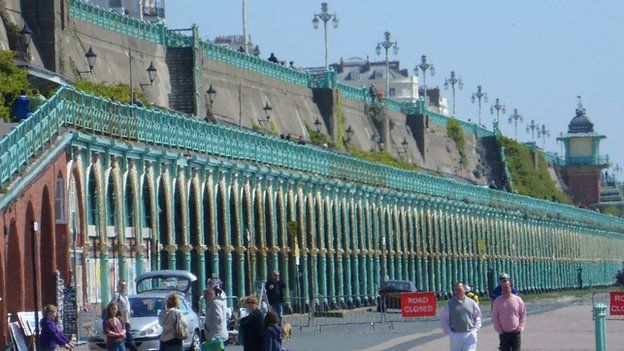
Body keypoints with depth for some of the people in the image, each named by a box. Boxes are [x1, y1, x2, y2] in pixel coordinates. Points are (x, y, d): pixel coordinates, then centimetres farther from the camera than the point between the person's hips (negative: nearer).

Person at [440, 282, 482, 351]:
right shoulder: (449, 304, 4)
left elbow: (478, 317, 13)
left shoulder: (472, 303, 5)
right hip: (455, 335, 1)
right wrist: (449, 332, -2)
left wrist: (475, 329, 1)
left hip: (470, 335, -1)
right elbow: (443, 320, 7)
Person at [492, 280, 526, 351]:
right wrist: (499, 330, -3)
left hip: (515, 332, -1)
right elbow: (494, 317, 3)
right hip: (503, 333, 1)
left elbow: (523, 314, 5)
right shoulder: (497, 301, 0)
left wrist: (520, 328, -3)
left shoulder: (518, 300, -1)